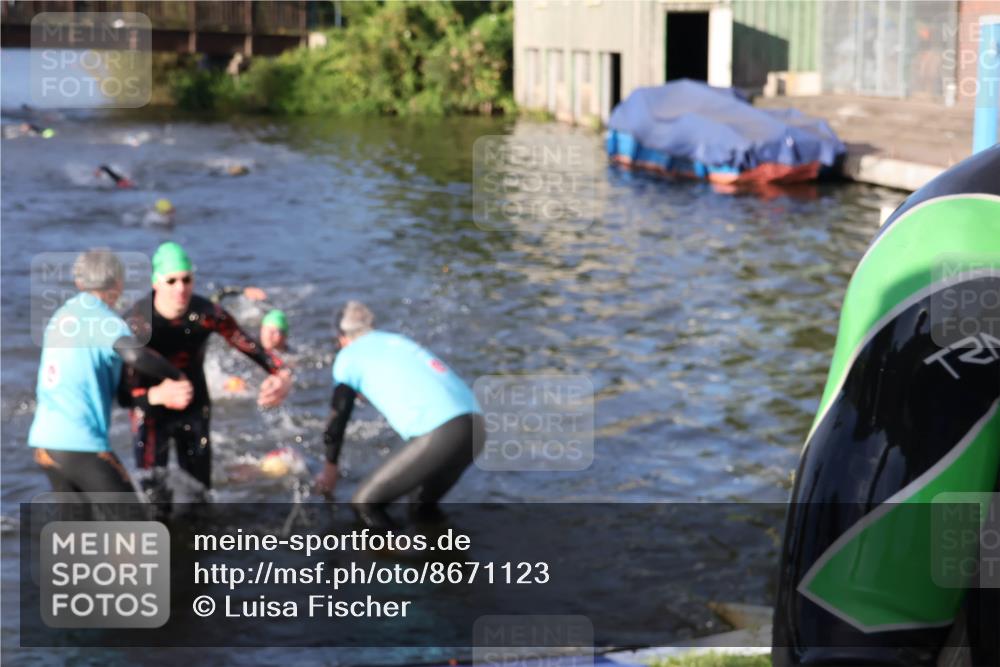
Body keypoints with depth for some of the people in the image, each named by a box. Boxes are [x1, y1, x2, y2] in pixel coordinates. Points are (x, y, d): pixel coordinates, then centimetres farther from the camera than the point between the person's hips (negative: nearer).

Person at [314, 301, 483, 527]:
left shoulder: (349, 356, 10)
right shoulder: (398, 339, 29)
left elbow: (338, 417, 18)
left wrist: (330, 469, 32)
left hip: (439, 436, -7)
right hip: (475, 426, 7)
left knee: (365, 503, 3)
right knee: (425, 504, 28)